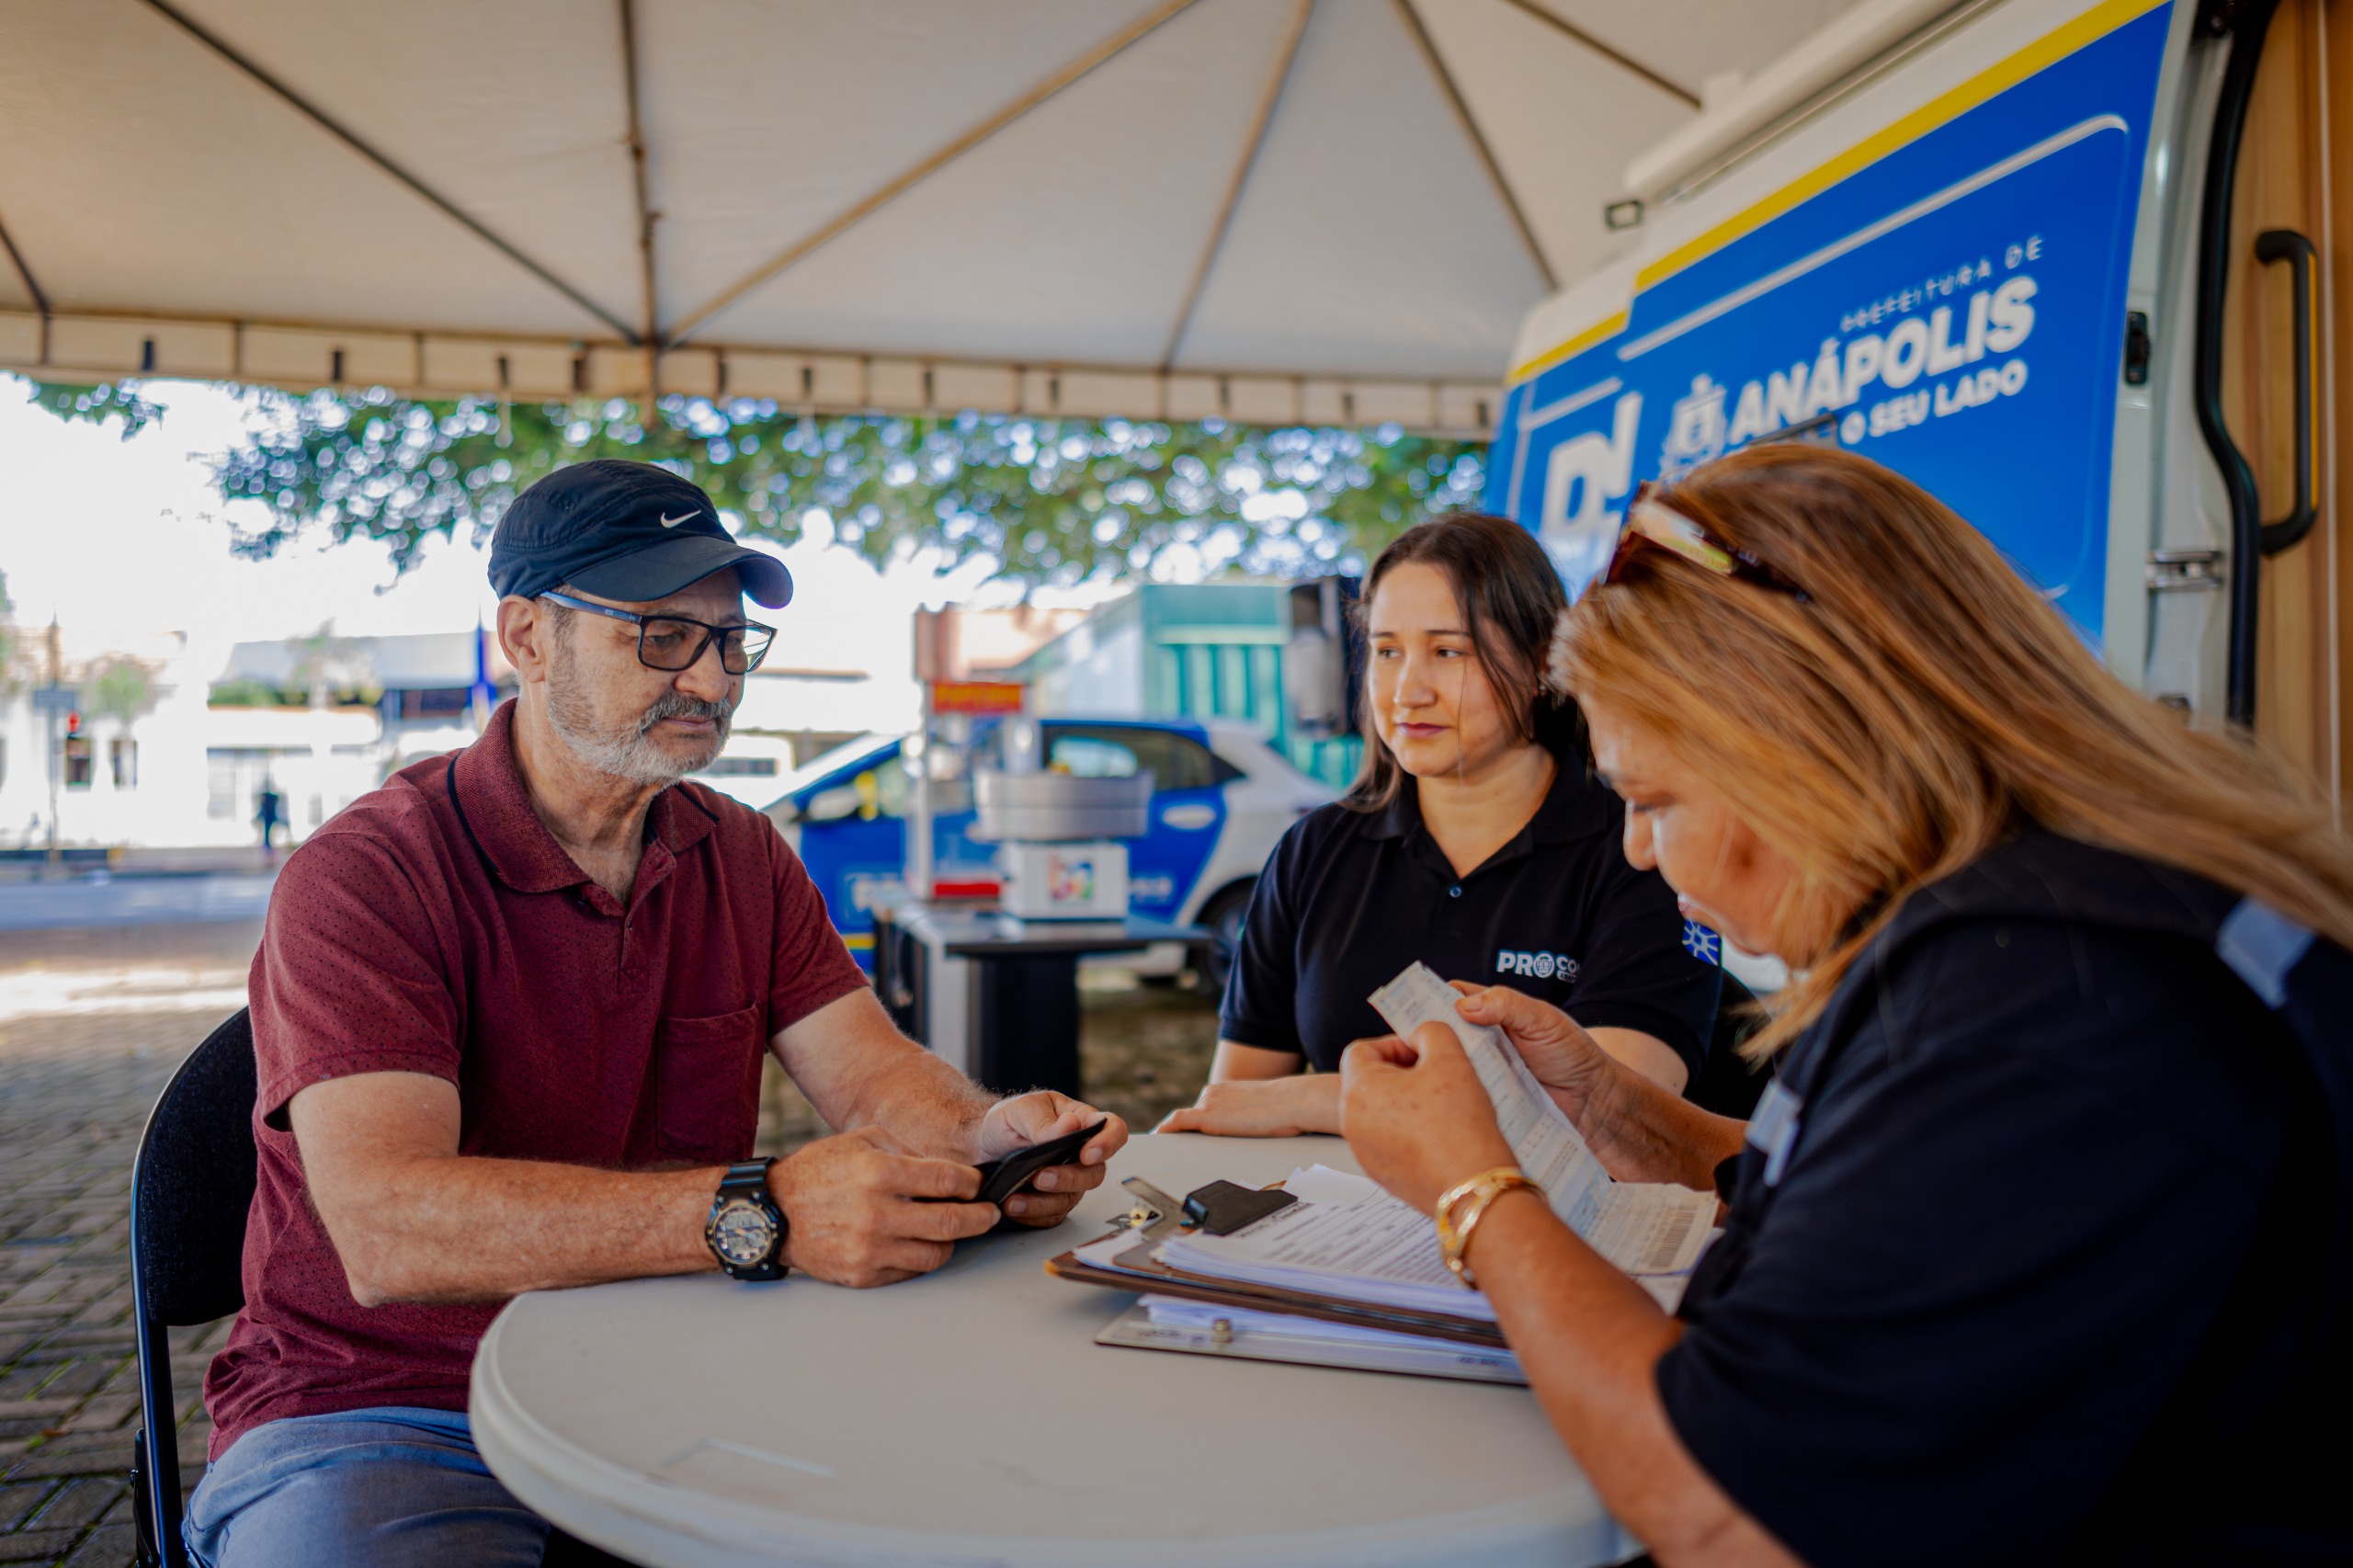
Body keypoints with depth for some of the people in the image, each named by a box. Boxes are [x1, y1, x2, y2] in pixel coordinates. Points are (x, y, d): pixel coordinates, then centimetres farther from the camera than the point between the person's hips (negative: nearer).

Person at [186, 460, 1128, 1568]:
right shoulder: (362, 877, -14)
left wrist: (985, 1138, -23)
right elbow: (388, 1227, -26)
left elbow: (874, 1072, 1)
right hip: (386, 1419, -3)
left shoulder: (745, 861, 7)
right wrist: (759, 1214, -38)